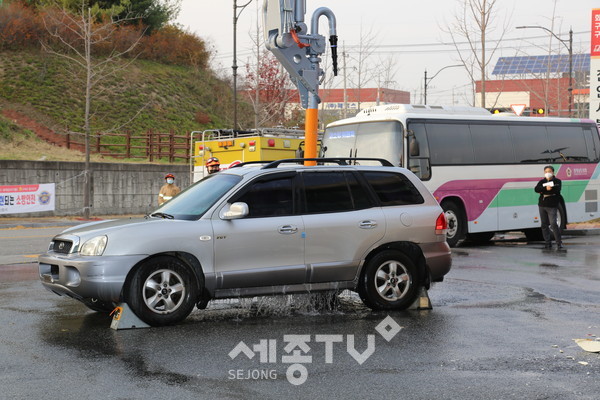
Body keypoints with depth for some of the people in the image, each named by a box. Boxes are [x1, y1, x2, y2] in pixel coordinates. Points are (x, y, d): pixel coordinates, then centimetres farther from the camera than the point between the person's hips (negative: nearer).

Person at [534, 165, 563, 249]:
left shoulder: (557, 181, 3)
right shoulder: (542, 181, 14)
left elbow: (557, 190, -15)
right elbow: (536, 189, -5)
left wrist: (543, 191, -14)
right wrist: (546, 188, -22)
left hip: (552, 206, -5)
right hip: (542, 205, 5)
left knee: (553, 223, -15)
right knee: (544, 224, 5)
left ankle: (559, 242, -6)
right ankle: (548, 243, 12)